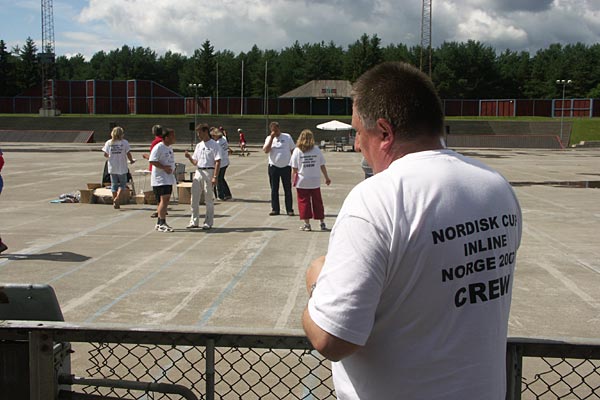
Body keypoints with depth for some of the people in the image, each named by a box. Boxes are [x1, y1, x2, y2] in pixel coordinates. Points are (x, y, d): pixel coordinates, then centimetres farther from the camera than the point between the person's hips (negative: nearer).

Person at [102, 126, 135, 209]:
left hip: (112, 168, 3)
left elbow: (105, 154, 0)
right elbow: (128, 154, -11)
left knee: (114, 184, 12)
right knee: (122, 184, 11)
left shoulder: (108, 142, -1)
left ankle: (115, 203, 15)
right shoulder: (124, 142, -8)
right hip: (122, 168, -3)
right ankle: (117, 198, -10)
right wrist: (131, 160, 8)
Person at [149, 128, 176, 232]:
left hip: (169, 178, 9)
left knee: (166, 200, 11)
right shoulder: (158, 147, -13)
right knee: (164, 199, -14)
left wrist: (173, 169, 10)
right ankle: (162, 224, -12)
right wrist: (164, 167, -22)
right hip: (160, 178, -9)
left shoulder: (170, 147, 15)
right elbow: (152, 161, -19)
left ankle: (159, 223, 20)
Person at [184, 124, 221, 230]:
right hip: (198, 172, 7)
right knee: (194, 198, 5)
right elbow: (195, 162, 18)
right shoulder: (198, 145, 15)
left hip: (208, 172, -6)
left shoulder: (214, 145, -5)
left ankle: (208, 223, 8)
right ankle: (194, 222, 14)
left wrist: (215, 177, -17)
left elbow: (217, 162, -10)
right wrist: (189, 157, -2)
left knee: (208, 199, 0)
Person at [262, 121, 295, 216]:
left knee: (288, 189, 3)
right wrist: (272, 137, -14)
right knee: (274, 189, 5)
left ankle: (289, 209, 9)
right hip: (273, 166, 1)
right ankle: (275, 209, 13)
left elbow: (292, 150, 6)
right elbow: (266, 150, -12)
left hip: (286, 166, -1)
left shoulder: (287, 137, 2)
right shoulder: (269, 138, 4)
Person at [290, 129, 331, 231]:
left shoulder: (297, 151, -5)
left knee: (304, 203, 6)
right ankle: (322, 223, 16)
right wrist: (327, 178, 14)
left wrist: (293, 180, 6)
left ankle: (307, 224, 7)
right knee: (317, 203, 11)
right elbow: (322, 166, 4)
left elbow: (294, 169, -5)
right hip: (315, 182, 2)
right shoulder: (317, 150, 0)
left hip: (302, 182, -2)